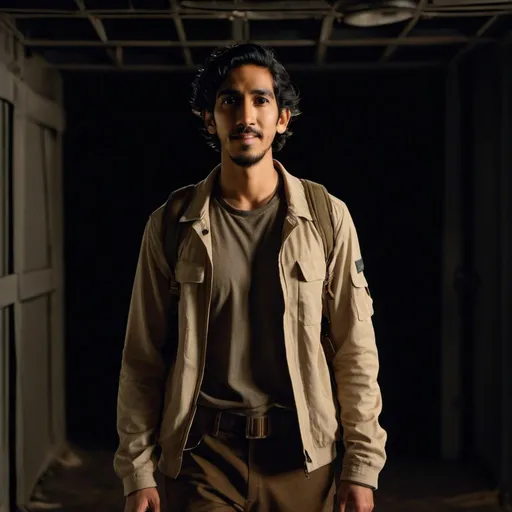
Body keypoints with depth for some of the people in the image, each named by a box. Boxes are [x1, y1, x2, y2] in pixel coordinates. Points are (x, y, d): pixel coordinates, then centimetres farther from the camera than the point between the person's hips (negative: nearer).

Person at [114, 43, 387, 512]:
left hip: (302, 455, 1)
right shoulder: (170, 226, -1)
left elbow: (356, 350, 0)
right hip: (202, 455, 0)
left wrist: (363, 464, -3)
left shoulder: (328, 218, -1)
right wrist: (138, 472, -2)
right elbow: (143, 358, 1)